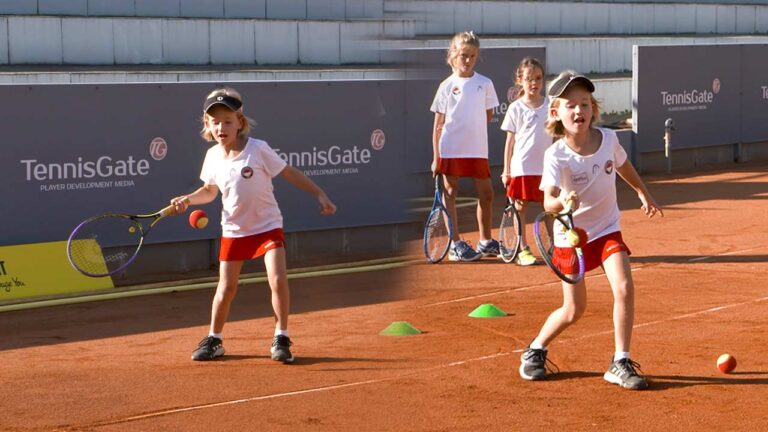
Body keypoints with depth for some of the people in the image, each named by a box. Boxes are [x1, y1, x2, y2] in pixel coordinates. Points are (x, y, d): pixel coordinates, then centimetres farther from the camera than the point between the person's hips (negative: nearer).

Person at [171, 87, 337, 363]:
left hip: (267, 226, -3)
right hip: (233, 230, 3)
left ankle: (281, 339, -2)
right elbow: (210, 191, 14)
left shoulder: (258, 149, -14)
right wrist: (188, 200, -4)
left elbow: (290, 174, -7)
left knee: (278, 280, -17)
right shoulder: (213, 156, -2)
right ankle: (214, 340, 23)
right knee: (226, 287, 6)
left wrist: (319, 194, -8)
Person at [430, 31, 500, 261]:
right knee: (450, 193, 1)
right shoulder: (447, 86, 0)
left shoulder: (484, 84, 4)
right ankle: (455, 244, 7)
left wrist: (472, 129, 0)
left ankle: (486, 242, 21)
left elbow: (488, 114, 14)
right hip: (451, 149, -2)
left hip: (477, 149, 2)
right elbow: (438, 124, 1)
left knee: (486, 194, 7)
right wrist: (436, 158, -3)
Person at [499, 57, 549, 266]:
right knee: (520, 208, 2)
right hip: (522, 167, -2)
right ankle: (522, 250, 9)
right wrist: (506, 170, 0)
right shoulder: (516, 108, -2)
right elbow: (510, 140, 1)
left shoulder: (550, 106, 5)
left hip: (546, 167, 2)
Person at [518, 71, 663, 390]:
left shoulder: (609, 139, -10)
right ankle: (535, 351, 30)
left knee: (624, 288, -17)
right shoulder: (556, 156, -22)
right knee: (573, 310, 3)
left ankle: (620, 364, -4)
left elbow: (623, 165, 14)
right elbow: (548, 200, -35)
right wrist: (562, 201, -58)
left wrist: (643, 193, 27)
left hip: (607, 230, 3)